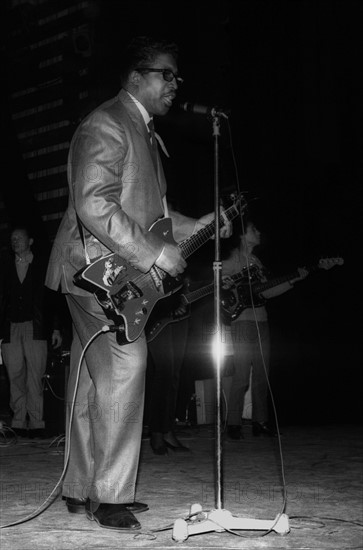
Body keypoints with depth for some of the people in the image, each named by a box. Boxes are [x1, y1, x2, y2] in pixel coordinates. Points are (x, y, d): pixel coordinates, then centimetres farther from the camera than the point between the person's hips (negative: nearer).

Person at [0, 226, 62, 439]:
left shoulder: (43, 265, 8)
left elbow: (53, 298, 6)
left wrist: (56, 328, 0)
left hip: (35, 327, -2)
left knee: (35, 377, -7)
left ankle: (36, 424, -4)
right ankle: (19, 424, 3)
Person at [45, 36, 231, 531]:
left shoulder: (143, 133, 22)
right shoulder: (105, 126, -11)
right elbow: (94, 206, -23)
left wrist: (193, 227, 12)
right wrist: (154, 253, -23)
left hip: (118, 275, 10)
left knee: (95, 379, 11)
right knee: (125, 365, -16)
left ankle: (81, 490, 18)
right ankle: (109, 495, -10)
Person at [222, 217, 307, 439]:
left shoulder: (257, 262, 18)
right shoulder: (231, 262, -1)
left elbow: (267, 292, 14)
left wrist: (293, 281, 9)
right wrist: (225, 286, -26)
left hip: (262, 322, 7)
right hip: (242, 321, -7)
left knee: (262, 375, 7)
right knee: (242, 375, -9)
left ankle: (260, 421, 13)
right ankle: (234, 424, -2)